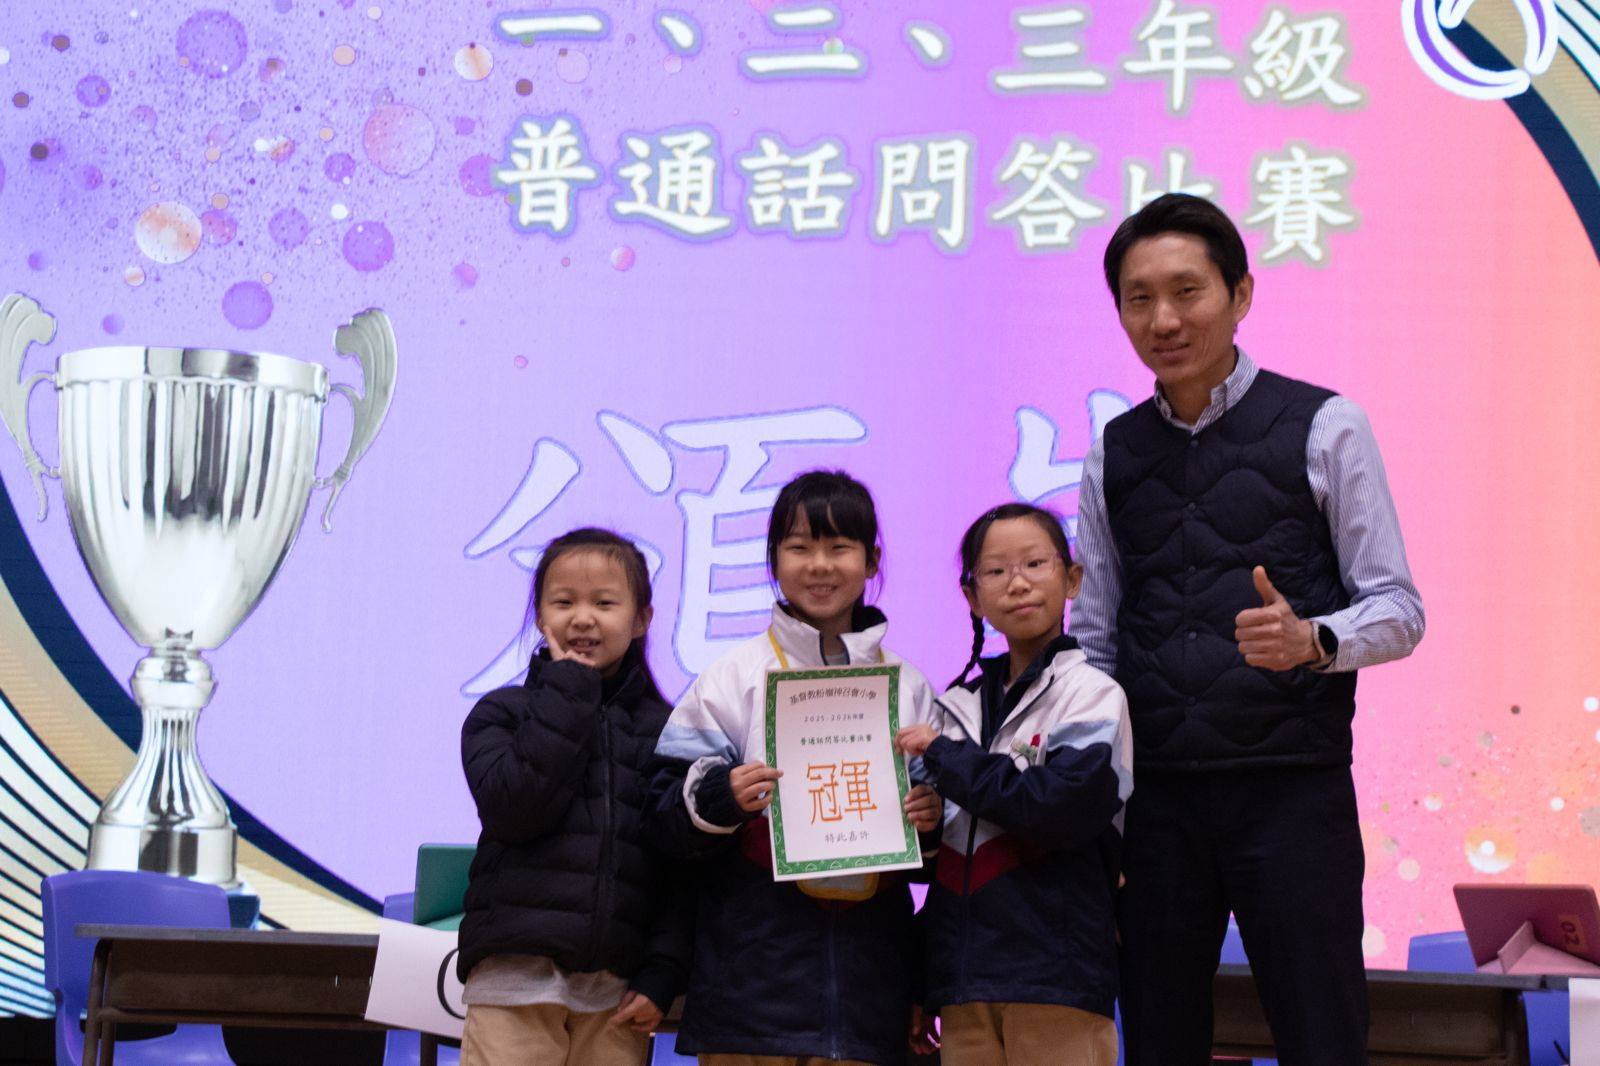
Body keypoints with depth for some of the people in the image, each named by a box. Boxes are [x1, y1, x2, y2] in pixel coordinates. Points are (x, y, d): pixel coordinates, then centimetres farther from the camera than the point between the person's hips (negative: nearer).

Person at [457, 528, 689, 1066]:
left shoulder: (663, 728, 10)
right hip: (515, 976, -1)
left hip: (616, 992, 1)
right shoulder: (501, 713, 8)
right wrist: (569, 692, -6)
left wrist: (662, 977, -4)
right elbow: (514, 809, -12)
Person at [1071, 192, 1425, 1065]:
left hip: (1293, 792, -4)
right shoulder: (1113, 452, 12)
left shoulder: (1324, 428, -1)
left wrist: (1310, 640, -24)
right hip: (1155, 796, 4)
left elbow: (1397, 609, -2)